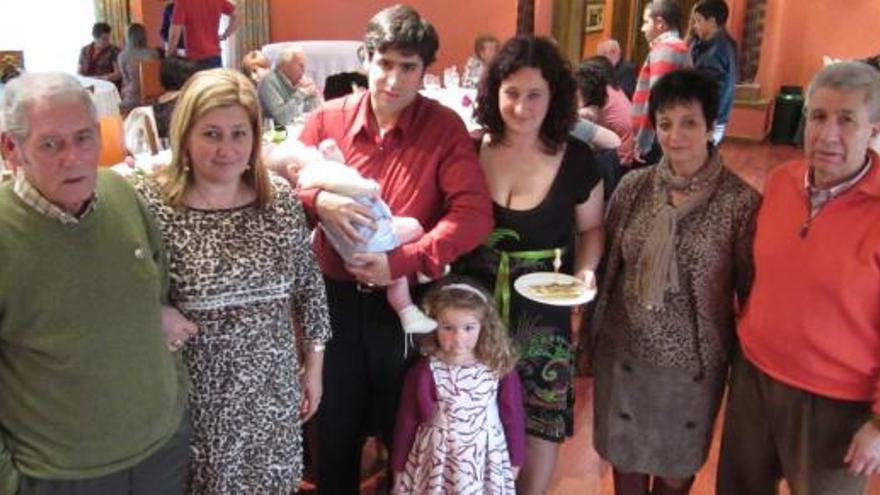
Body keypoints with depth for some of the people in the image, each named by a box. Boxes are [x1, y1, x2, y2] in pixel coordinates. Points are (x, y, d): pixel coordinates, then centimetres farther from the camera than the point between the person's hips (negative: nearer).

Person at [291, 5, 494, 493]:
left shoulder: (445, 128, -9)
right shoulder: (328, 119, -2)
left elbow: (474, 214, -18)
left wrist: (402, 261, -26)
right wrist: (318, 200, -23)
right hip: (335, 296, 2)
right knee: (336, 428, 21)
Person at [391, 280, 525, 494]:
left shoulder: (499, 369, -13)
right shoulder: (423, 371, -16)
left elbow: (512, 416, 0)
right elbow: (407, 421, -6)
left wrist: (515, 458, 8)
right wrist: (399, 466, 1)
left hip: (485, 458, 1)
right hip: (436, 459, -1)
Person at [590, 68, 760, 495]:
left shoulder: (740, 202, -15)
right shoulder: (633, 186, -5)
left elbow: (750, 292, -6)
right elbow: (606, 265, 4)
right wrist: (590, 336, 8)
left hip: (693, 362, -2)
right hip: (623, 352, 3)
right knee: (625, 456, 20)